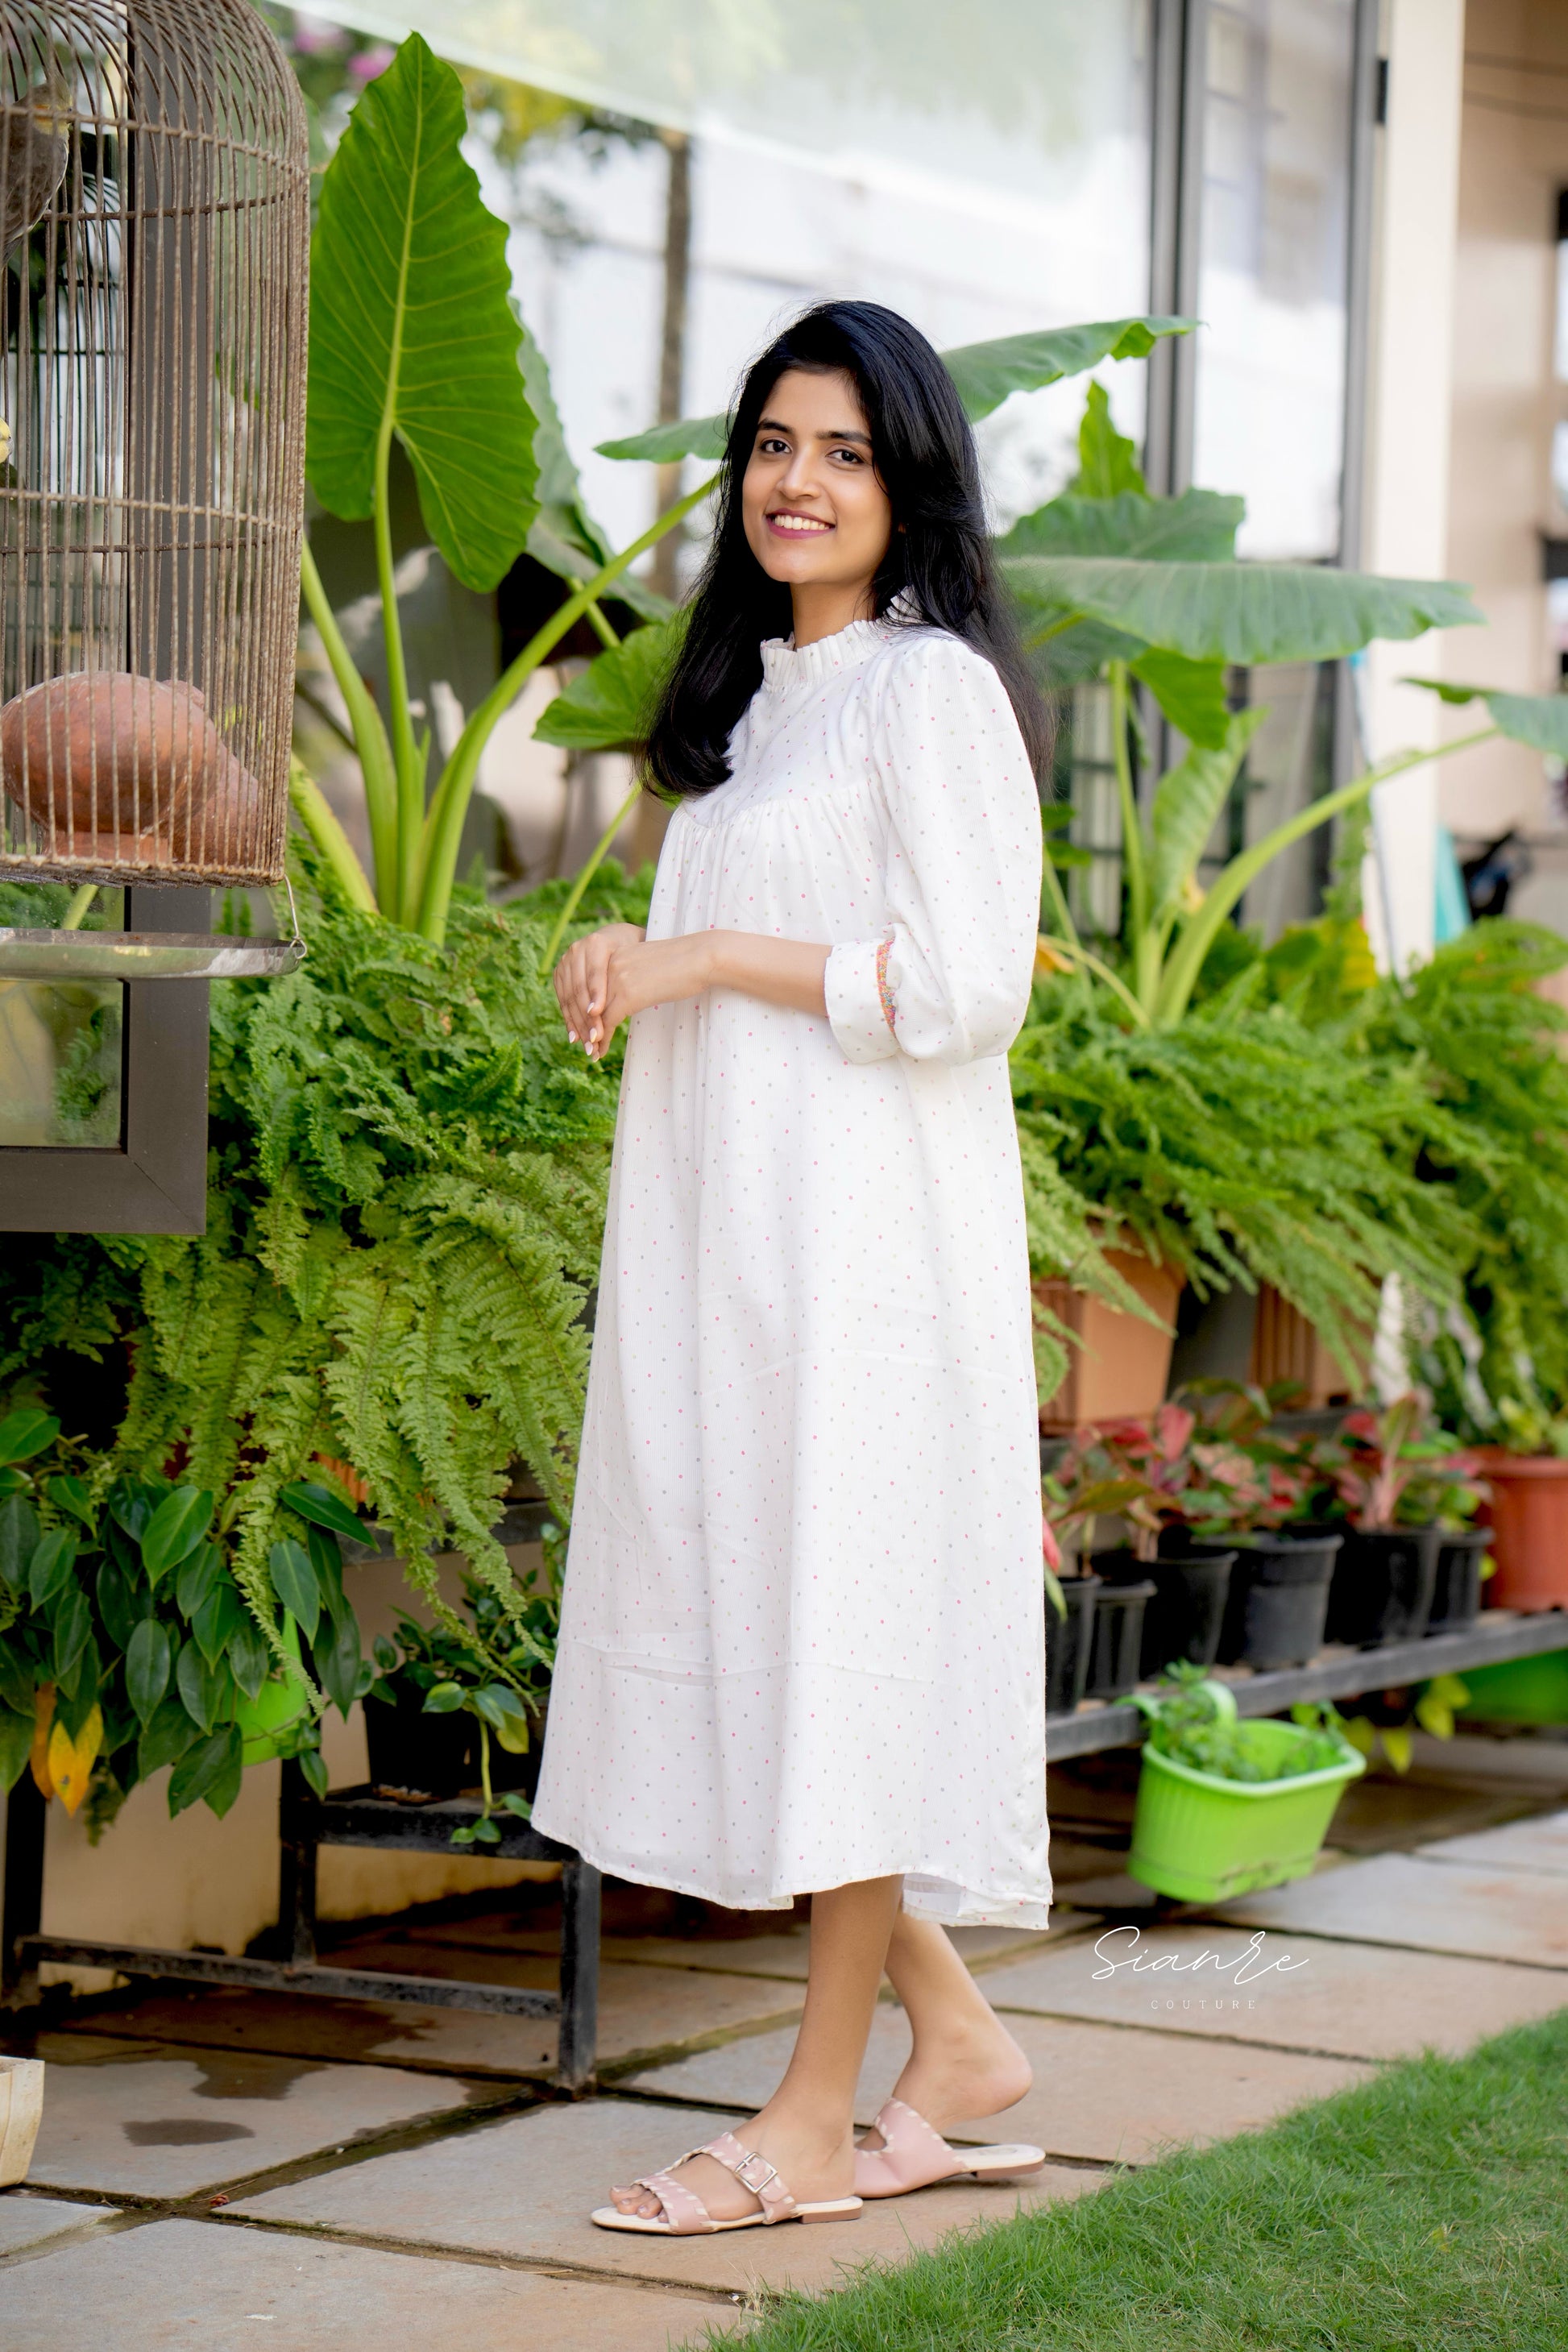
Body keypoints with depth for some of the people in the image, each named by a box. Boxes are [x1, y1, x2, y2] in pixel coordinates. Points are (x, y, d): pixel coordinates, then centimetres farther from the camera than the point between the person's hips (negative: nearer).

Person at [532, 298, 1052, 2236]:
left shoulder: (931, 689, -7)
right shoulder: (766, 694, 19)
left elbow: (966, 984, -15)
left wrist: (713, 956, -12)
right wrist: (637, 980, 8)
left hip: (869, 1233, -9)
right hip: (730, 1233, 9)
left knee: (841, 1630, -5)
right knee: (752, 1627, 7)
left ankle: (816, 2118, 3)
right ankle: (951, 2037, 19)